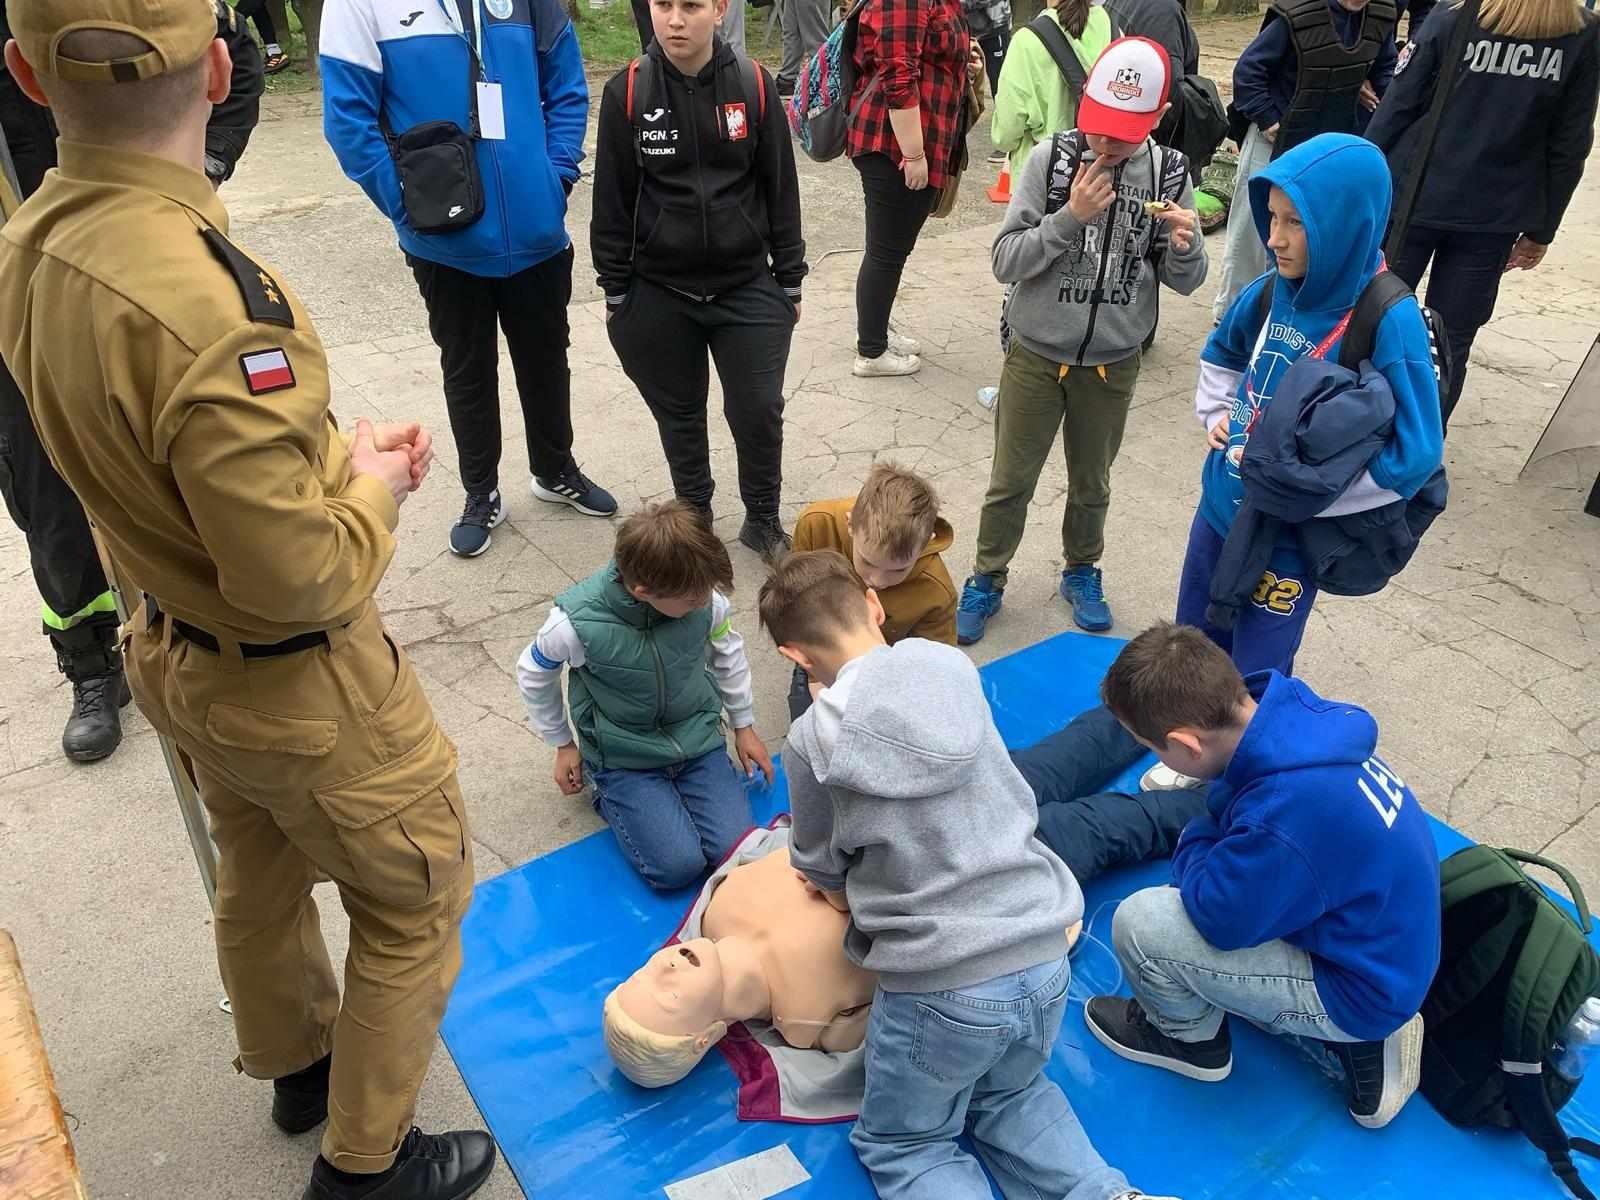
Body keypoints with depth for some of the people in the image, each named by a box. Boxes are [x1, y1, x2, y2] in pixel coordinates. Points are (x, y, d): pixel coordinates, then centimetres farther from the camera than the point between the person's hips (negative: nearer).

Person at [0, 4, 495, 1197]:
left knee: (261, 877, 29)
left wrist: (338, 447, -1)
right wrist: (378, 484, -12)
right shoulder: (205, 301, -35)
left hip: (179, 654, 8)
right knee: (417, 907, 15)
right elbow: (301, 582, -30)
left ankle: (295, 1065, 55)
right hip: (300, 690, -8)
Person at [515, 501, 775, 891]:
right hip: (624, 757, -3)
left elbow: (728, 650, 5)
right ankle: (610, 793, 11)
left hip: (697, 738, 3)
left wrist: (743, 724, 14)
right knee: (677, 866, -16)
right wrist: (563, 744, 7)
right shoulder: (577, 622, -27)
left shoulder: (704, 598, -19)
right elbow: (532, 675, -4)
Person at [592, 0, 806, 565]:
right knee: (679, 415, 13)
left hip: (747, 288, 0)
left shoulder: (753, 84, -5)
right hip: (658, 294, 0)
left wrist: (789, 281, 4)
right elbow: (612, 200, 0)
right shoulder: (627, 92, -7)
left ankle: (763, 520, 26)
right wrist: (616, 291, 1)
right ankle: (695, 517, 35)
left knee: (759, 410, 2)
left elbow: (781, 189, 1)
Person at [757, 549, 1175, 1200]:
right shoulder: (955, 665, -1)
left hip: (943, 987, -5)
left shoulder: (814, 739, -13)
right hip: (1045, 958, 5)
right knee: (1007, 1098, 32)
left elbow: (824, 872, 3)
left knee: (900, 1148, 21)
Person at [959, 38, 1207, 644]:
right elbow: (1005, 261, -15)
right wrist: (1070, 217, -26)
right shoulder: (1051, 158, -14)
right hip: (1036, 356, -1)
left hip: (1112, 364, 1)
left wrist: (1185, 246, -23)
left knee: (1091, 482, 19)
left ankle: (1081, 572, 42)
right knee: (1010, 481, 12)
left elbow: (1185, 281, -2)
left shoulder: (1169, 172, -9)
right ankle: (987, 580, 32)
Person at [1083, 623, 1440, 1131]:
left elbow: (1218, 916, -21)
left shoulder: (1282, 820, -39)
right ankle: (1361, 1037, 19)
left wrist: (1194, 843, -7)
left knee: (1140, 922, -18)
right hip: (1385, 940, 8)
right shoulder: (1300, 716, -14)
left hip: (1361, 991, -8)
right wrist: (1209, 839, -4)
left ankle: (1190, 1038, 15)